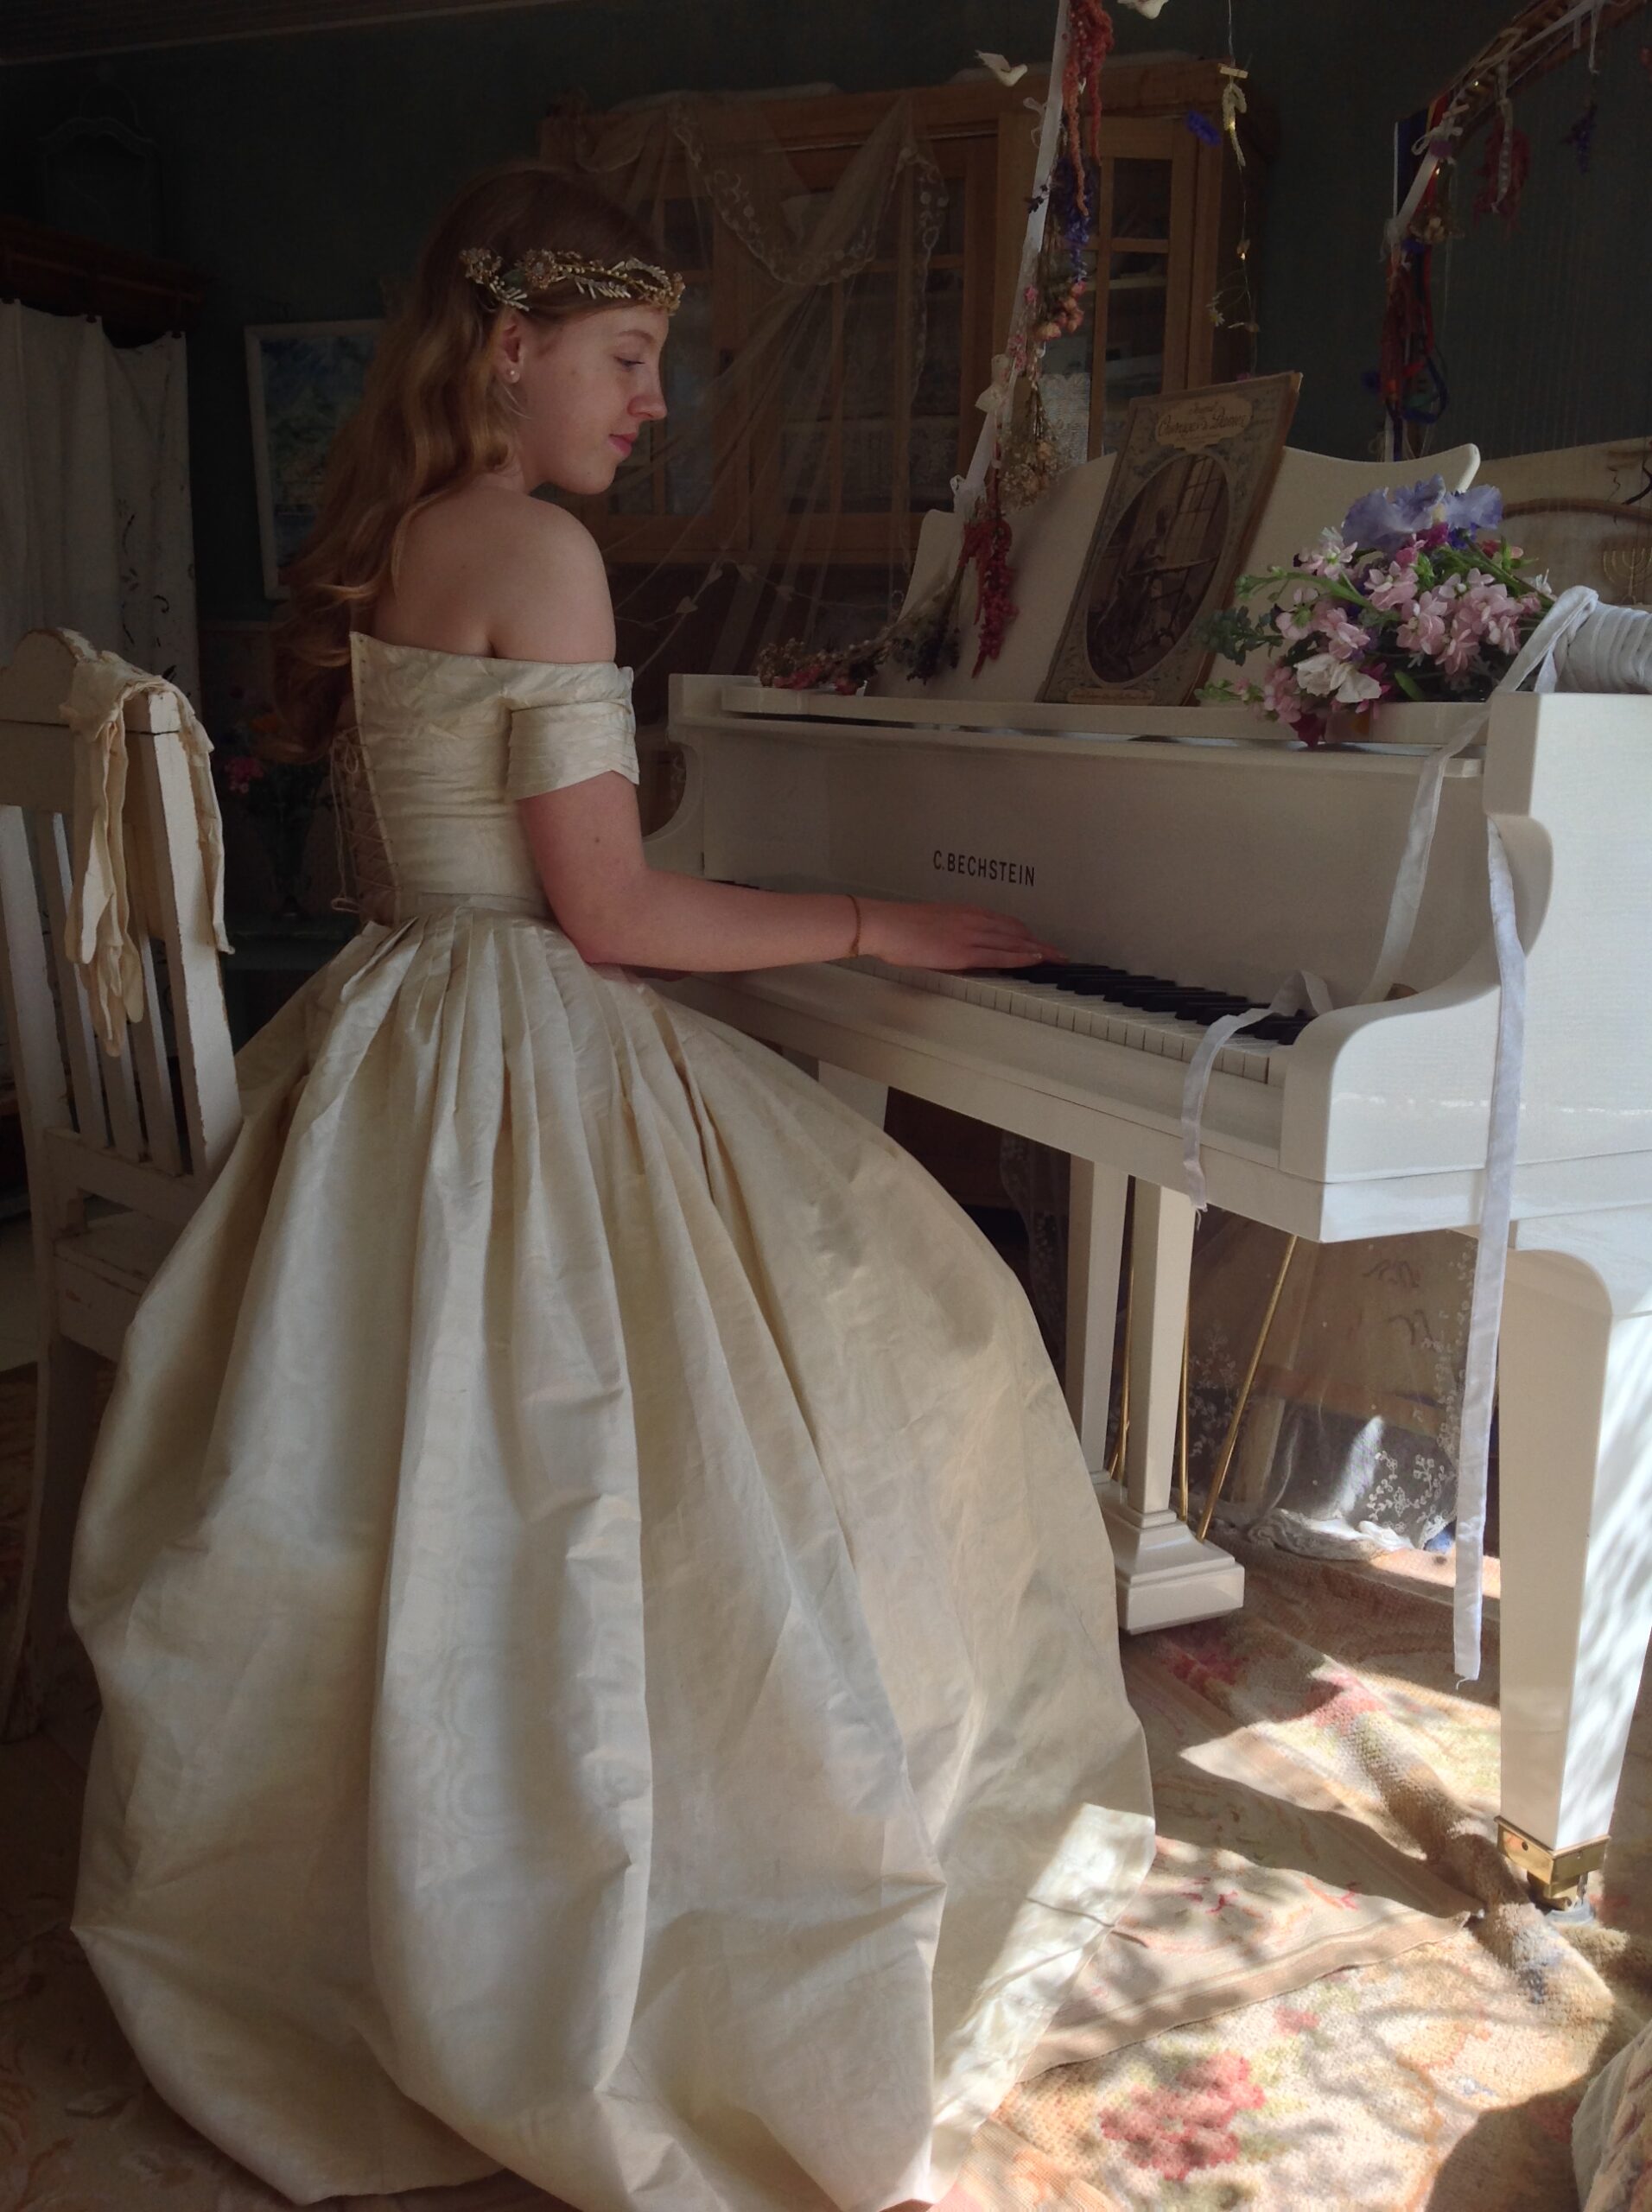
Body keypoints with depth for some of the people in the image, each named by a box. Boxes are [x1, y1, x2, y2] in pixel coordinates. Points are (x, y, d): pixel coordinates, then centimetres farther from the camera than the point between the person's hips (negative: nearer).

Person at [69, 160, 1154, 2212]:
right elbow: (612, 913, -17)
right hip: (527, 1070, -10)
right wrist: (878, 925, -6)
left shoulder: (382, 545, 14)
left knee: (407, 1491, 19)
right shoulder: (535, 546, -14)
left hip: (391, 1031, 10)